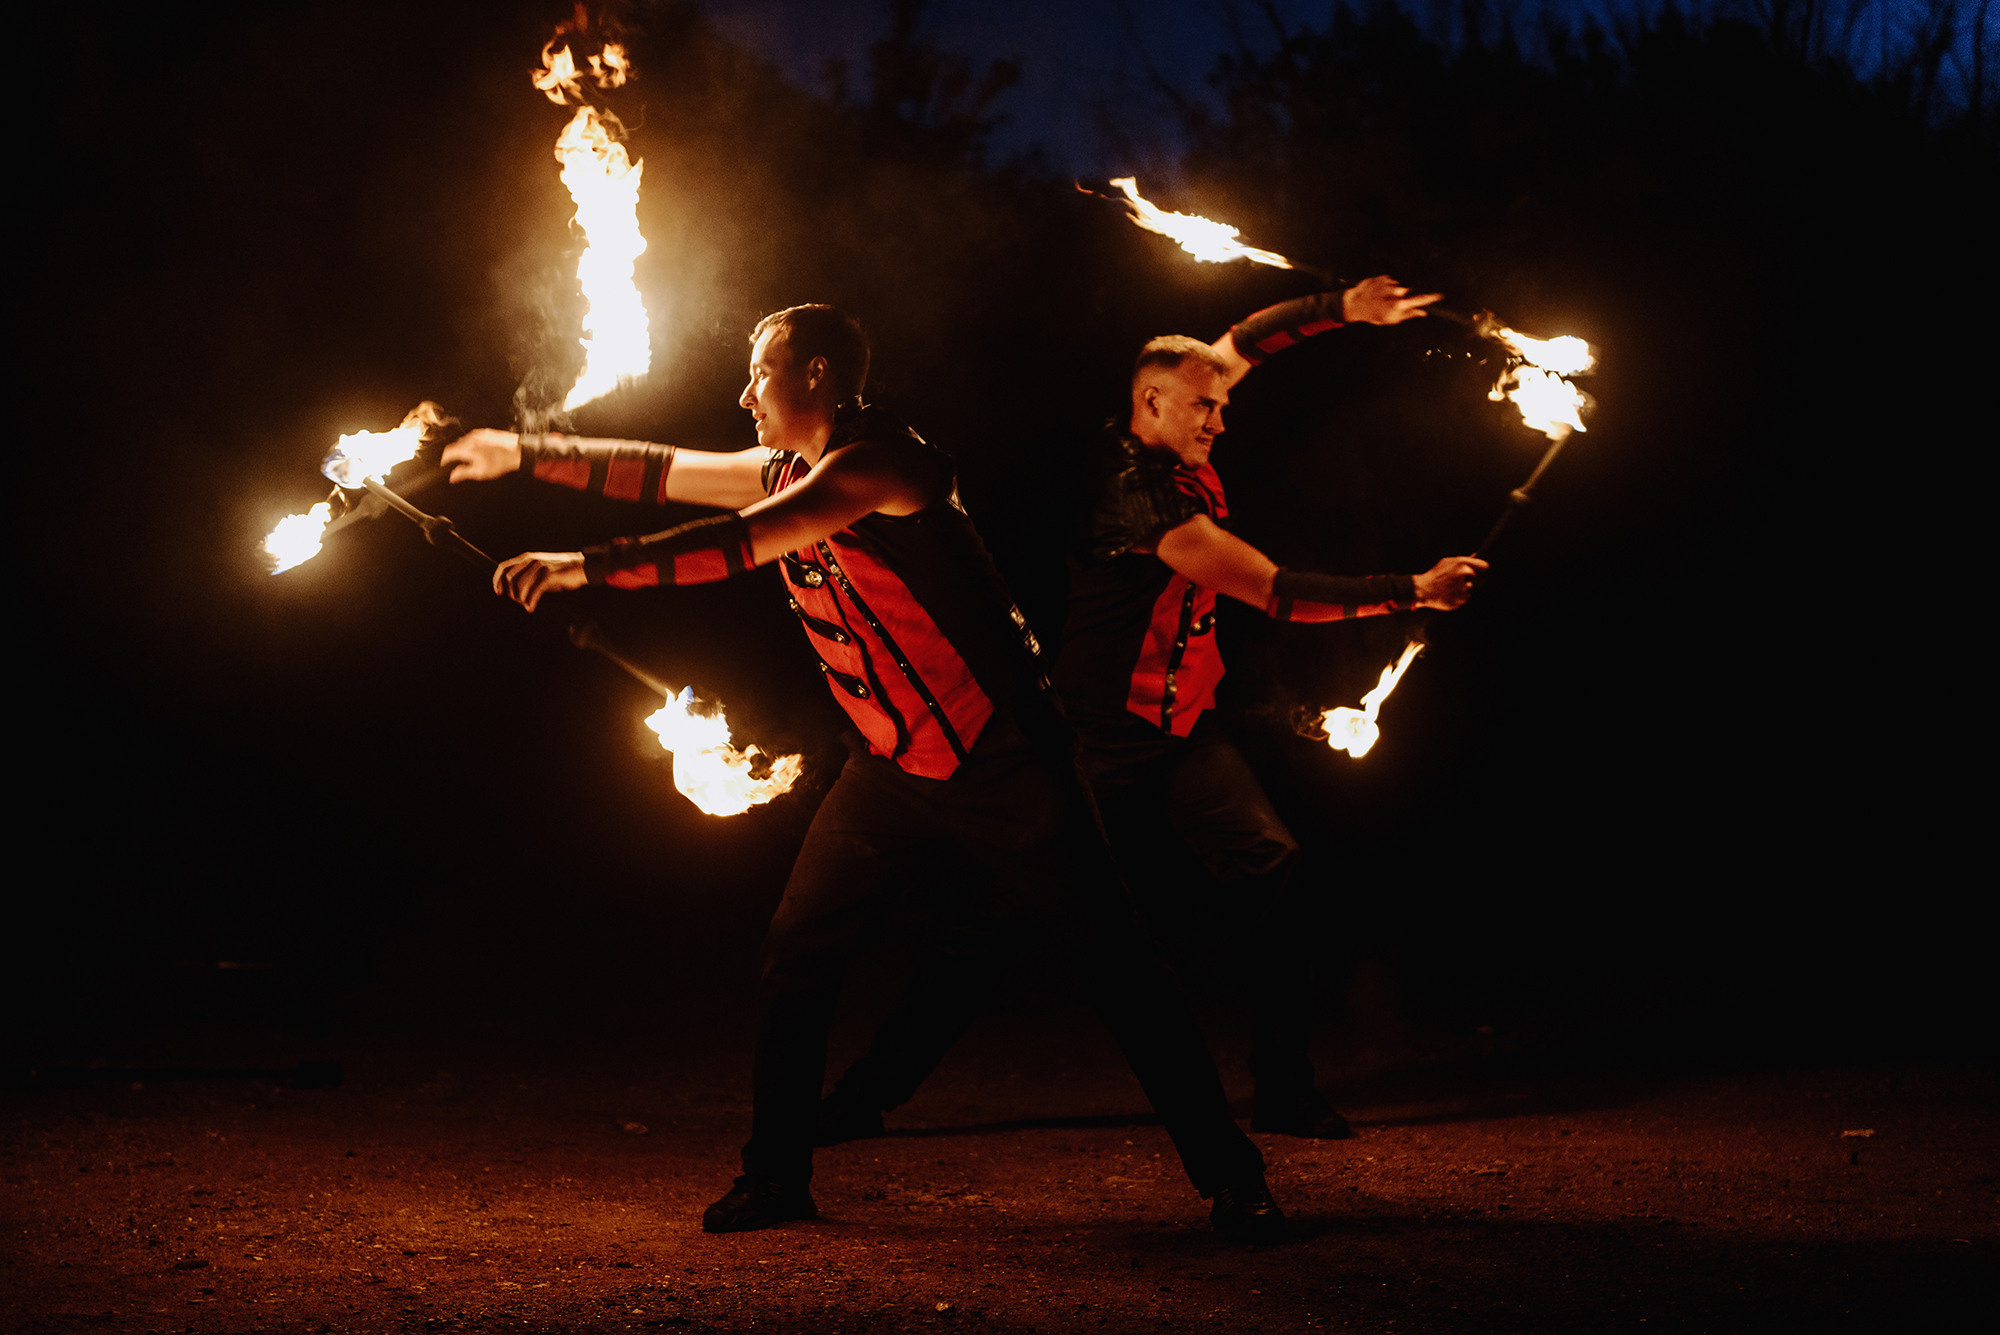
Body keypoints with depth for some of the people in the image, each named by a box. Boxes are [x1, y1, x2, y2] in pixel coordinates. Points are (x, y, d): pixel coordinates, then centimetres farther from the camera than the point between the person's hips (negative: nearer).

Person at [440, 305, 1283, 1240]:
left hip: (1000, 759, -8)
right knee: (795, 957, 4)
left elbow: (738, 546, -30)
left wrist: (588, 565, -31)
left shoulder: (875, 462, -20)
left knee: (1115, 966, -7)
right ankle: (775, 1177, 15)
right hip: (893, 766, 8)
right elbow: (658, 474, 17)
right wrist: (525, 454, 17)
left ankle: (1230, 1177, -1)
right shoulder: (791, 470, 8)